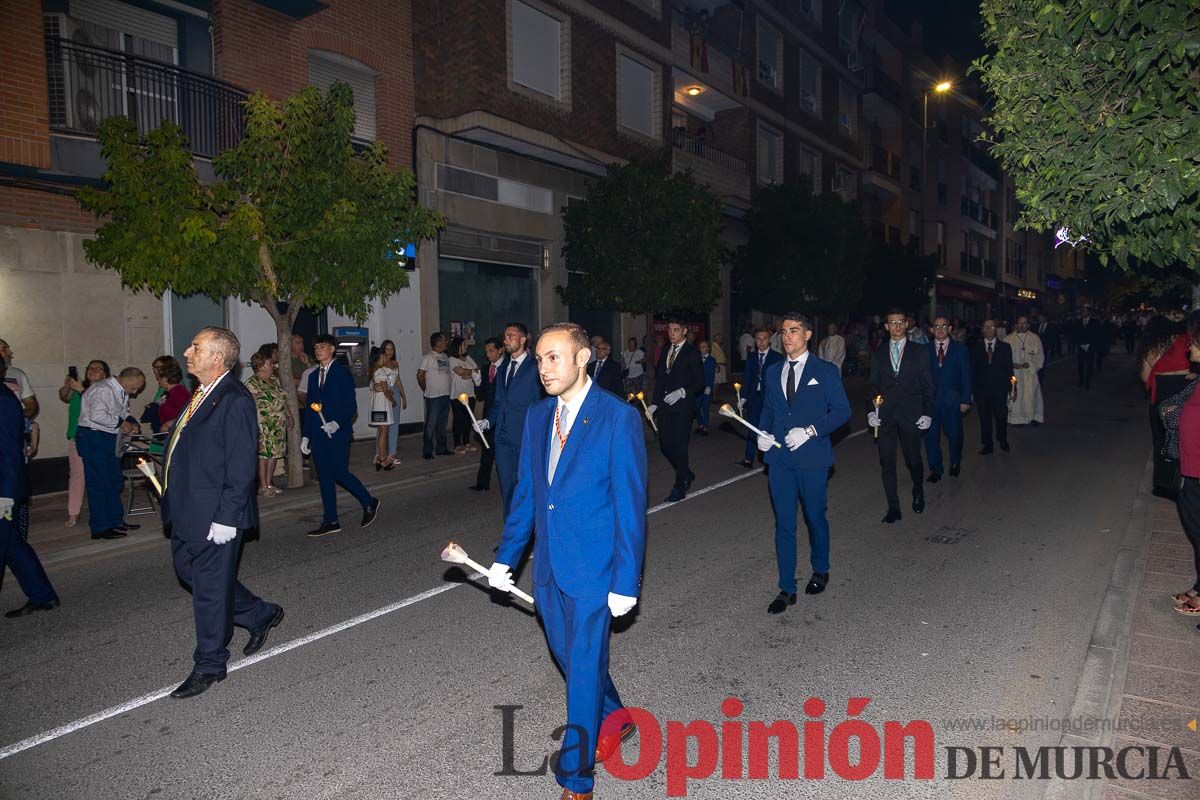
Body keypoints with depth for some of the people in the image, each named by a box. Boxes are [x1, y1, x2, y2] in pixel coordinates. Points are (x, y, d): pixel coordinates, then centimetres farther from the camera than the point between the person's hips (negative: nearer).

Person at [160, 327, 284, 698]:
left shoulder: (235, 400, -19)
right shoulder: (201, 396, 11)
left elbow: (242, 466, -21)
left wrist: (226, 517, -22)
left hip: (216, 514, -10)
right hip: (187, 513, 10)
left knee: (210, 587, 3)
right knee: (189, 570, 20)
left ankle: (209, 667, 20)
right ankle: (260, 615, 35)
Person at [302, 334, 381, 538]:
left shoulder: (342, 373, -4)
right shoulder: (314, 376, 15)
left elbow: (351, 406, -9)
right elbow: (311, 407, 17)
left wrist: (337, 422, -24)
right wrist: (306, 435, 13)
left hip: (337, 433, -6)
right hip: (318, 435, 6)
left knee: (339, 473, -10)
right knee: (324, 477, 7)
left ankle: (369, 502, 12)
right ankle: (330, 521, 13)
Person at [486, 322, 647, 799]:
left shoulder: (618, 418, -14)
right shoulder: (537, 416, 5)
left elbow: (630, 504, -14)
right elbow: (525, 492, 11)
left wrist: (626, 581, -15)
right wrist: (505, 557, 10)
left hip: (594, 569, -6)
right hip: (548, 566, 7)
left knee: (584, 669, 4)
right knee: (568, 656, 21)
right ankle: (614, 719, 48)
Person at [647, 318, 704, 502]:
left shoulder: (692, 353, -3)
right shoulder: (665, 351, 14)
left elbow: (700, 382, -6)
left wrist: (681, 392, -18)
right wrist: (655, 403, 10)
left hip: (682, 406, -6)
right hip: (665, 406, 6)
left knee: (679, 446, -3)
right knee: (665, 444, 5)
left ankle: (680, 487, 9)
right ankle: (687, 475, 27)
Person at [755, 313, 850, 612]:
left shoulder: (826, 371, -2)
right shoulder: (772, 372, 12)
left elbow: (842, 410, -5)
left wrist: (810, 431, -17)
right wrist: (763, 433, -2)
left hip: (812, 457, -3)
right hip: (779, 458, 3)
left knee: (815, 517, 12)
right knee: (784, 523, 4)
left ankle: (820, 570, 38)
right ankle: (787, 589, 12)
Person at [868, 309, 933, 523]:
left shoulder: (919, 351, 5)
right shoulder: (878, 354, 10)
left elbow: (927, 385, 3)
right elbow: (873, 385, 11)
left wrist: (927, 413, -4)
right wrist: (871, 411, -1)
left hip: (910, 414, -2)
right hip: (885, 416, 2)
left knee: (913, 459, 5)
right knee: (887, 463, 1)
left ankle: (918, 493, 34)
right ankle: (893, 508, 10)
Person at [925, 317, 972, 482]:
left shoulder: (960, 349, 3)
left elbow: (966, 376, 1)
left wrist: (965, 400, -6)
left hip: (952, 400, 0)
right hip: (930, 399, 1)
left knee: (954, 434, 9)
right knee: (931, 436, 2)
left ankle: (955, 463, 34)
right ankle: (935, 469, 17)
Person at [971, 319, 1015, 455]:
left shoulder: (1005, 347, 5)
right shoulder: (976, 347, 5)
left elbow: (1009, 368, 5)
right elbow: (973, 369, 4)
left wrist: (1010, 387, -1)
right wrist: (972, 388, -2)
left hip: (1000, 389, 0)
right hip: (981, 389, 0)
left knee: (1001, 416, 2)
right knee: (985, 418, 5)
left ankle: (1003, 440, 25)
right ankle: (987, 445, 15)